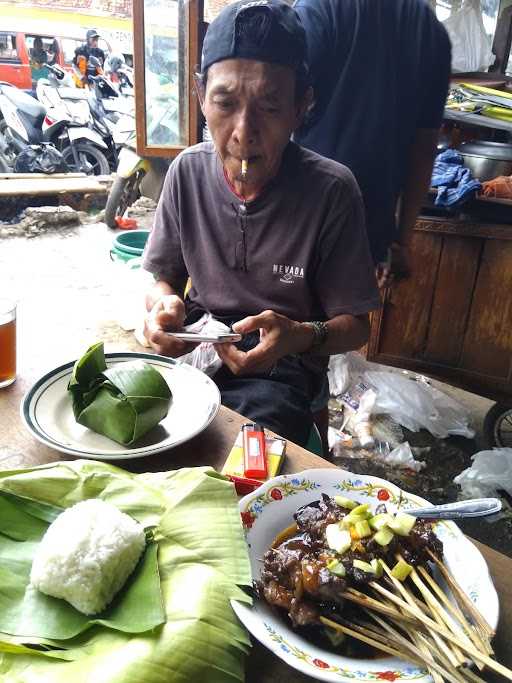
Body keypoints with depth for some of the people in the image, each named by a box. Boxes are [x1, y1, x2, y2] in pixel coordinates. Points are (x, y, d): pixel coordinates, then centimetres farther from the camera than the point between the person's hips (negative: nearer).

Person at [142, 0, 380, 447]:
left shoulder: (331, 190, -14)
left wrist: (303, 337, -28)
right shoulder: (188, 171, -3)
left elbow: (355, 325, -6)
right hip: (195, 343, 4)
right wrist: (164, 304, -16)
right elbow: (162, 276, 9)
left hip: (280, 365, -3)